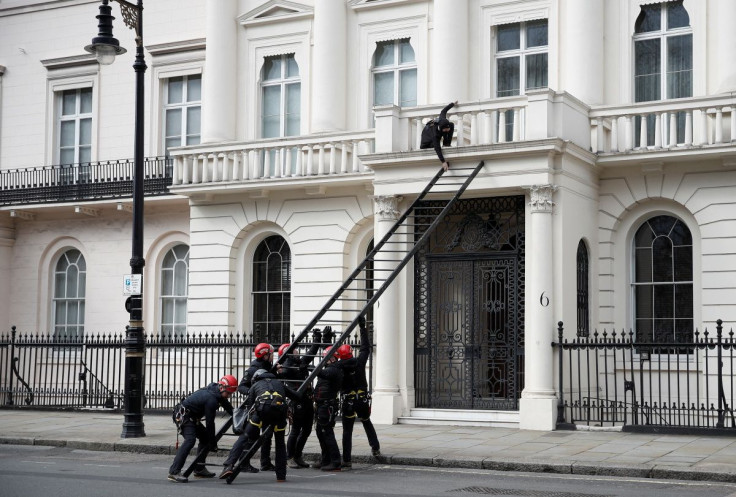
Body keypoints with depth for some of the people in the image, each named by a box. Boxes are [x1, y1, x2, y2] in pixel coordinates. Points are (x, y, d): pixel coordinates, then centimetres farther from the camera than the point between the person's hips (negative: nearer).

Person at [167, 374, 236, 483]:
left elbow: (226, 404, 25)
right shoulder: (211, 400, -25)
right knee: (190, 440, -25)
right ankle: (174, 472, -32)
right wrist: (213, 444, -13)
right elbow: (210, 423, -20)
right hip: (183, 416, -11)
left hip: (191, 417, 11)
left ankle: (199, 469, 16)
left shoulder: (214, 388, 4)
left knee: (205, 437, 13)